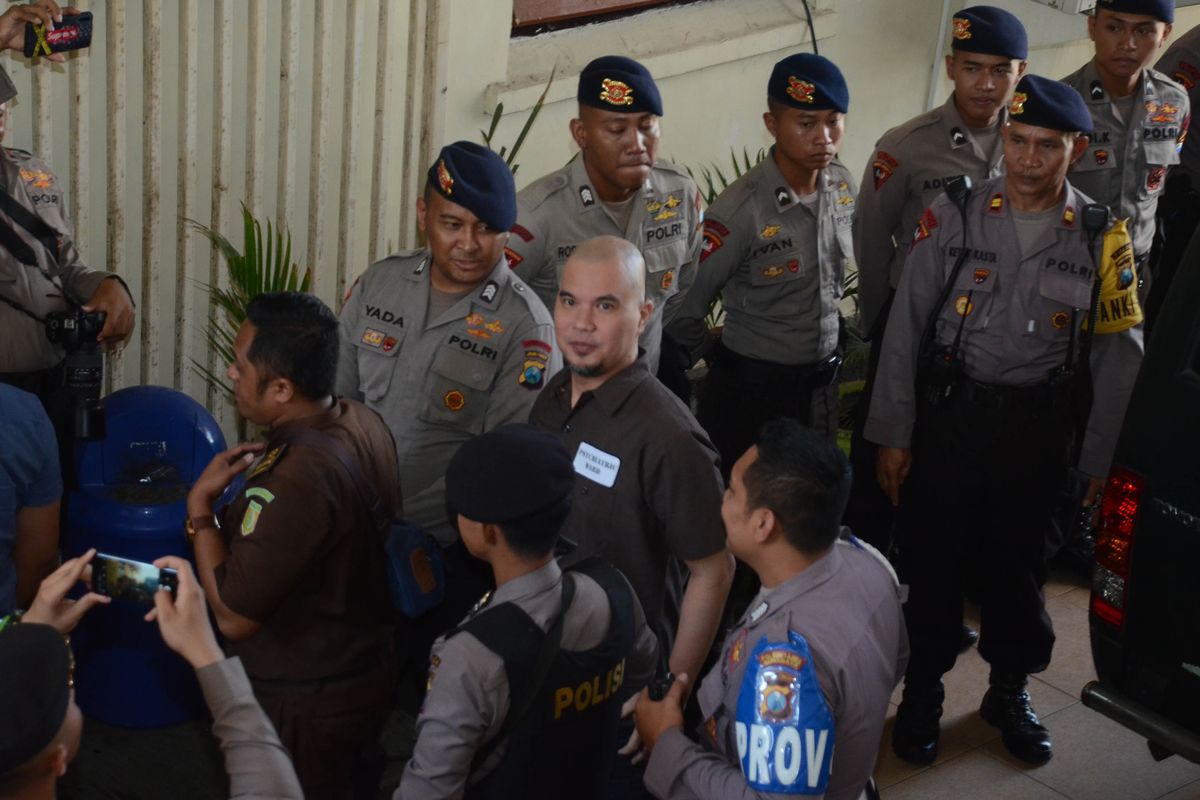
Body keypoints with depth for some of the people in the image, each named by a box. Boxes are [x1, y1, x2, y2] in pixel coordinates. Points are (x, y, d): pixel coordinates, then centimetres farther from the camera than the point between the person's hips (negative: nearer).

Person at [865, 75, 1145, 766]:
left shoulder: (1103, 239, -2)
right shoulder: (953, 217, -5)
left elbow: (1118, 358, 2)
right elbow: (906, 329, -3)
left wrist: (1102, 463, 1)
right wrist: (893, 435, -5)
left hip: (1040, 429, 1)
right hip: (948, 416, -1)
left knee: (1017, 565, 15)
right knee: (932, 559, 8)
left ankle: (1010, 692, 36)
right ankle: (922, 695, 28)